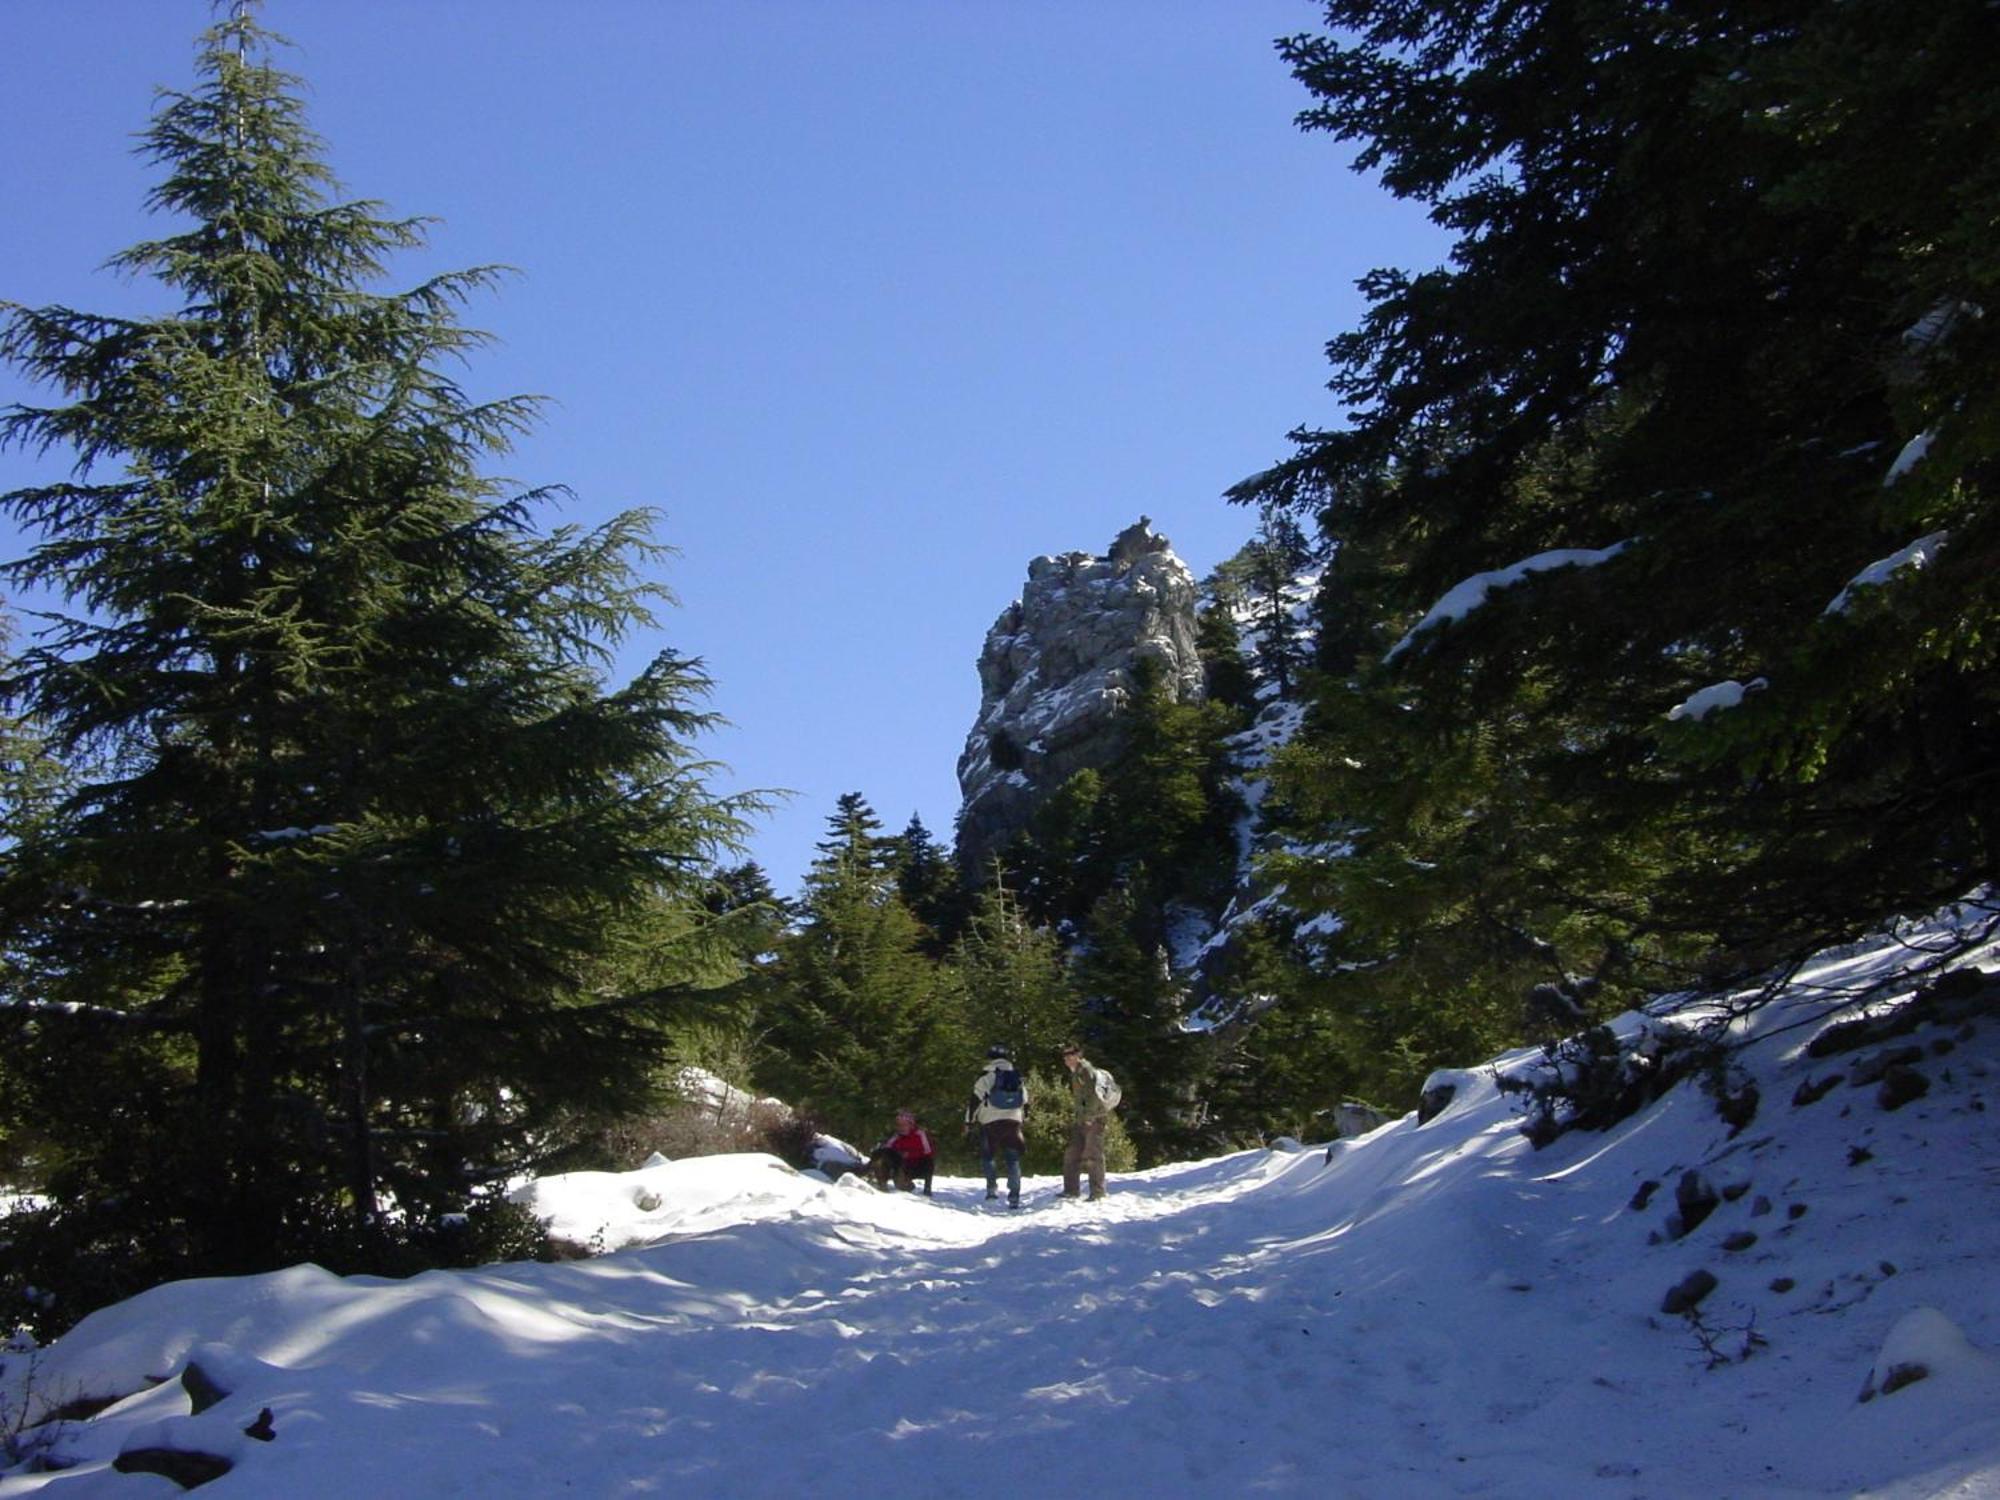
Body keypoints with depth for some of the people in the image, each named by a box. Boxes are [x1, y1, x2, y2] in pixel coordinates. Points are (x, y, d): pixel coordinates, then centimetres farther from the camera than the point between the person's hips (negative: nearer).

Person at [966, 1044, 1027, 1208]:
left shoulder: (987, 1073, 0)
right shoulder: (1017, 1075, 15)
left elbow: (976, 1098, -4)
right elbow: (1025, 1101, 21)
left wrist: (969, 1120, 2)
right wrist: (1024, 1120, 33)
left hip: (991, 1122, -3)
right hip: (1013, 1122, 3)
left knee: (986, 1156, 13)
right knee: (1013, 1160, 7)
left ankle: (992, 1186, -5)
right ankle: (1014, 1197, -1)